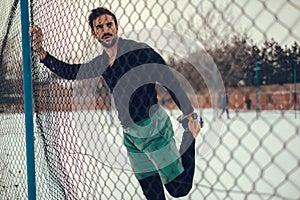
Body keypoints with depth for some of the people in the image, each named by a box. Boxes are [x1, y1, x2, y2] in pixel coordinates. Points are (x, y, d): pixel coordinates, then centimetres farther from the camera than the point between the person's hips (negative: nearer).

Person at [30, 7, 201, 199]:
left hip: (154, 129, -6)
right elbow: (69, 71, 18)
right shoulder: (101, 64, 7)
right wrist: (40, 51, 8)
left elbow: (170, 81, -13)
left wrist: (190, 115, -16)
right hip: (130, 135, 6)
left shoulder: (139, 50, -12)